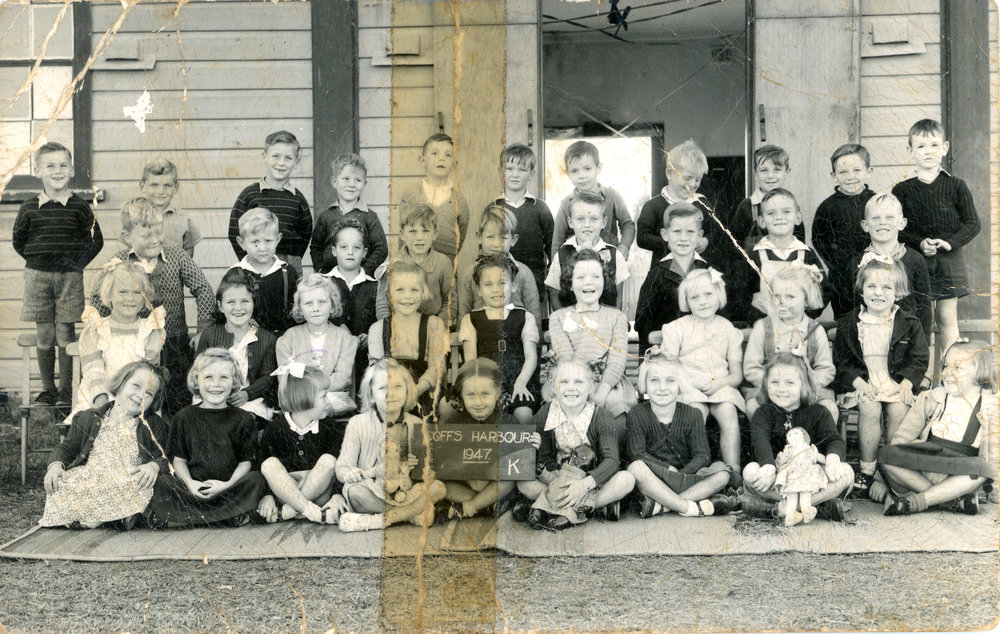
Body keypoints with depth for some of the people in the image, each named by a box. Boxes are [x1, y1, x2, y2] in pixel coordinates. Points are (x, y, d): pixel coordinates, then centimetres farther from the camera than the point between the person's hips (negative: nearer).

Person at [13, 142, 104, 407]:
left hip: (69, 276, -1)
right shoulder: (30, 207, 4)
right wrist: (36, 261, 7)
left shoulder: (79, 207, -1)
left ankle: (66, 390, 10)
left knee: (65, 334, 1)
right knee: (44, 335, 5)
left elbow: (96, 241, 6)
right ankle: (47, 388, 16)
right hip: (38, 276, 2)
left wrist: (77, 263, -1)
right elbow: (18, 240, 16)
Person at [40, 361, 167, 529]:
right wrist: (56, 464, -3)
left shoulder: (154, 425, 13)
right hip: (87, 481, 2)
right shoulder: (88, 418, 17)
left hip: (129, 485, -2)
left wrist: (154, 466, -16)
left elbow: (166, 457, 7)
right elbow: (68, 446, 18)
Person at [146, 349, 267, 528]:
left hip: (229, 489, -1)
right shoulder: (184, 417, 12)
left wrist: (228, 484, -15)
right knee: (159, 483, -27)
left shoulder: (244, 419, 9)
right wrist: (189, 483, -12)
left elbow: (246, 461, 4)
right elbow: (179, 459, 8)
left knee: (257, 480, -30)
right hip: (192, 488, 1)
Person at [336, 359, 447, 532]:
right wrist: (373, 472, -28)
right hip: (373, 494, -2)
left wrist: (423, 471, -20)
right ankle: (412, 513, -18)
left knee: (438, 488, -22)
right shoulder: (358, 424, -4)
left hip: (406, 495, 2)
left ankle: (378, 520, -25)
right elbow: (342, 470, -9)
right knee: (353, 490, -32)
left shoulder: (415, 426, 3)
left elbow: (430, 472, 4)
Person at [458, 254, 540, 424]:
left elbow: (531, 356, 5)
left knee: (524, 413, -29)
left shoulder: (524, 317, 16)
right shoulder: (470, 320, 17)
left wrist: (520, 383, -14)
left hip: (519, 379, 0)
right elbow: (470, 361, 6)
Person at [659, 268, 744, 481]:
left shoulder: (727, 329, 13)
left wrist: (718, 383, -11)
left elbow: (737, 375, 11)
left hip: (720, 388, 2)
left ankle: (733, 471, -30)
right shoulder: (678, 328, 8)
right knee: (697, 411, -32)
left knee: (728, 413, -28)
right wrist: (688, 381, -15)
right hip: (688, 388, -2)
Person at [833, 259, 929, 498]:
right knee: (869, 409, -30)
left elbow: (919, 359, 7)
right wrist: (858, 382, -11)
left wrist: (907, 383, -10)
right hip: (862, 382, 0)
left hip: (897, 382, 1)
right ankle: (867, 469, -17)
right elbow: (840, 361, 5)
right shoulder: (848, 324, 4)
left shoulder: (909, 324, 6)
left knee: (898, 410, -28)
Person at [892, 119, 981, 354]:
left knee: (947, 318, 4)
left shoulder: (956, 185, 2)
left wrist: (951, 242, -15)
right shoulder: (902, 190, 2)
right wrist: (919, 243, -17)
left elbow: (972, 223, 1)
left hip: (949, 260, 0)